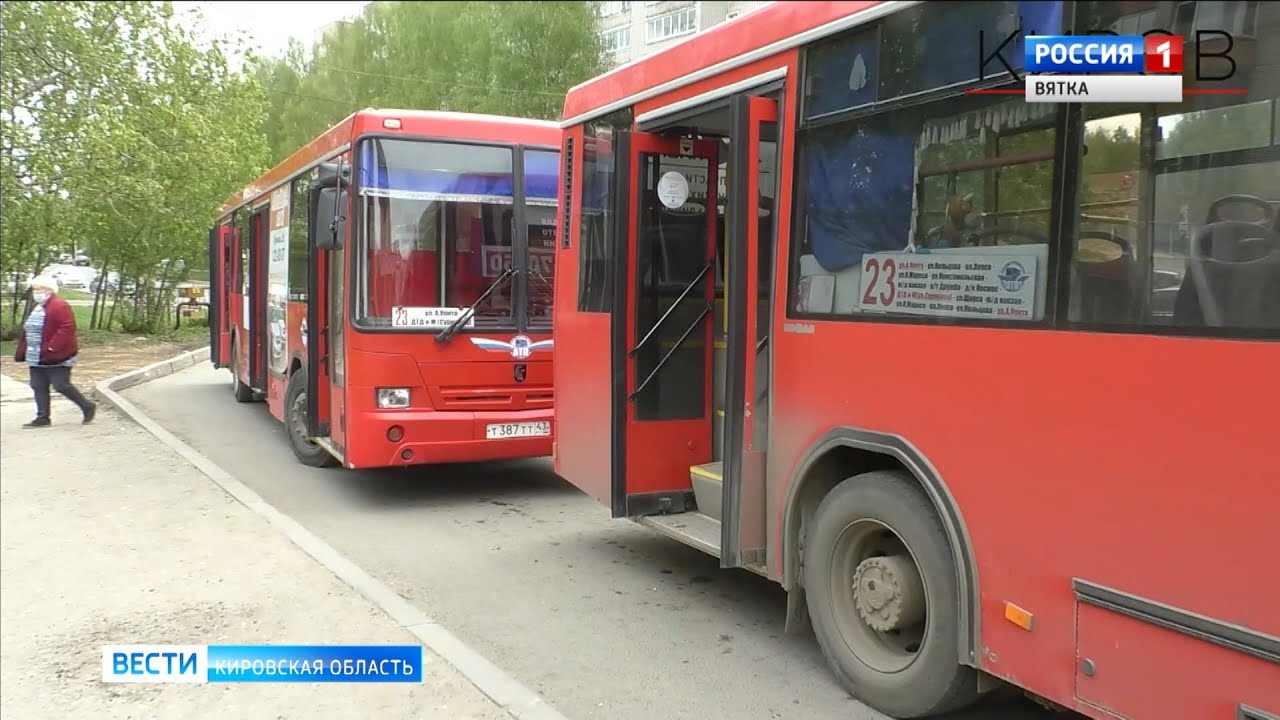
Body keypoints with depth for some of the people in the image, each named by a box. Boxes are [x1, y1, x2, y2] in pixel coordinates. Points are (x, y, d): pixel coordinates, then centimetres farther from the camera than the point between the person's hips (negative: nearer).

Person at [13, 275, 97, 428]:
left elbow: (67, 328, -25)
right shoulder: (37, 308, 17)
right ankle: (43, 418, 15)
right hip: (36, 359, 10)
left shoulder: (60, 306, -15)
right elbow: (28, 331, 23)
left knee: (61, 386, -8)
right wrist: (22, 352, 16)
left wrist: (53, 347, -27)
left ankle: (88, 407, 9)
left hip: (56, 358, -10)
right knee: (39, 387, 9)